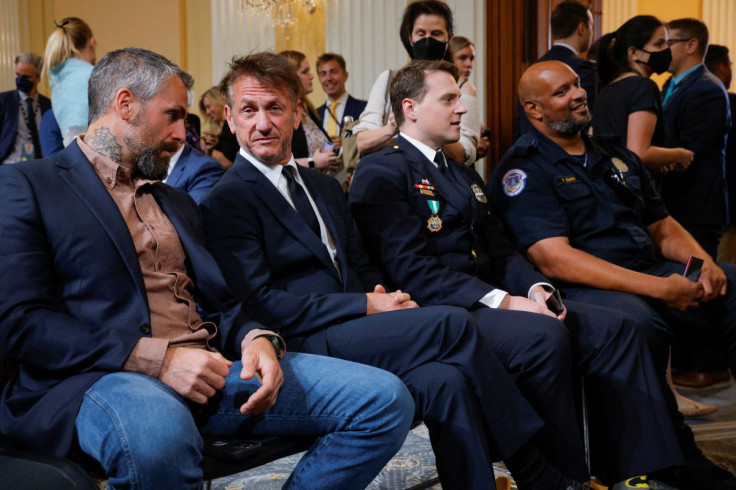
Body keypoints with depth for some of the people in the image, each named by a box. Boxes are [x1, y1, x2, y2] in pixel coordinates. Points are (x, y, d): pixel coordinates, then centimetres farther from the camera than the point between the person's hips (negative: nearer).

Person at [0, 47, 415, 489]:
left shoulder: (177, 202, 27)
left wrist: (257, 340, -4)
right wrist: (158, 359, -16)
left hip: (213, 368, 7)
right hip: (102, 377, -6)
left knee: (385, 399, -13)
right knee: (159, 433, -44)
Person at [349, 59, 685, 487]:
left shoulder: (465, 175, 25)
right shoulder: (380, 174, -5)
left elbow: (501, 251, 19)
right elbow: (414, 271, -16)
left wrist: (536, 287, -4)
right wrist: (503, 301, -21)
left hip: (488, 301, 9)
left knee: (613, 327, -7)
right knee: (546, 336, -32)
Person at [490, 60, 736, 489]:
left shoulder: (616, 156, 20)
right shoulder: (523, 170, -3)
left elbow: (663, 227, 21)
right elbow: (554, 259, -15)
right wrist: (658, 288, -21)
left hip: (651, 273, 7)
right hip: (581, 288, -7)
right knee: (635, 321, -37)